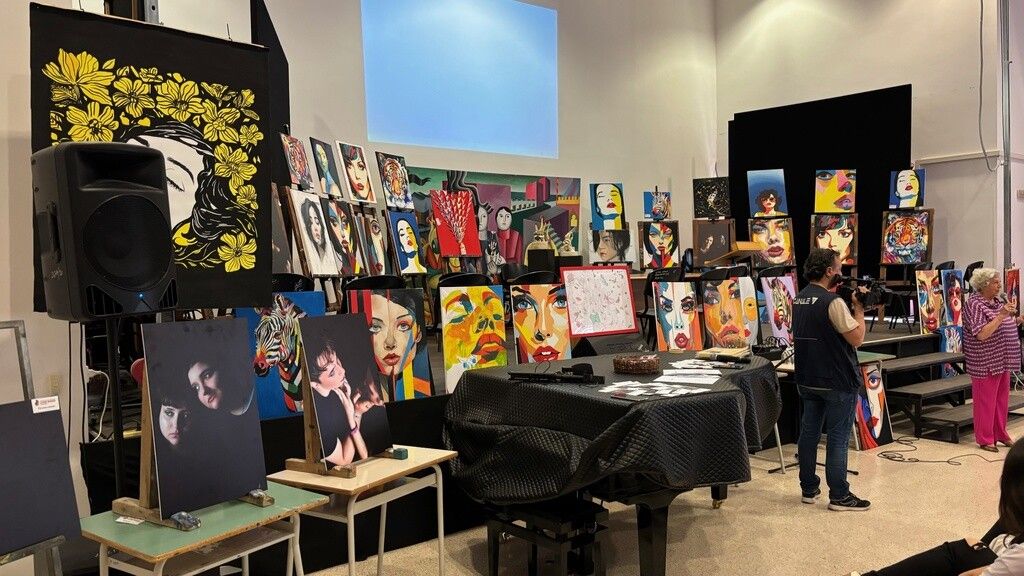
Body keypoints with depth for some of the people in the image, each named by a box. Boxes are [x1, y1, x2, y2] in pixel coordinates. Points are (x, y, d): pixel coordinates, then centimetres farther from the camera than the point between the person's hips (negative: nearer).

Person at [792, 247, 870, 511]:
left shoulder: (799, 299, 7)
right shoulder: (833, 302, -19)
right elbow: (856, 338, -17)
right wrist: (859, 308, -6)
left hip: (807, 379, 8)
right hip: (837, 382, -8)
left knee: (809, 432, 12)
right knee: (838, 438, 0)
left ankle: (808, 489, 20)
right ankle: (839, 496, 5)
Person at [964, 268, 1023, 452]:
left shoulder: (998, 301, 10)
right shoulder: (974, 304, -15)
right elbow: (981, 334, -23)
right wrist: (1001, 315, -26)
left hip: (1002, 360, 8)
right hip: (986, 362, -8)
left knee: (1002, 398, 16)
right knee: (985, 401, 1)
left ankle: (1000, 434, 29)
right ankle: (985, 439, 11)